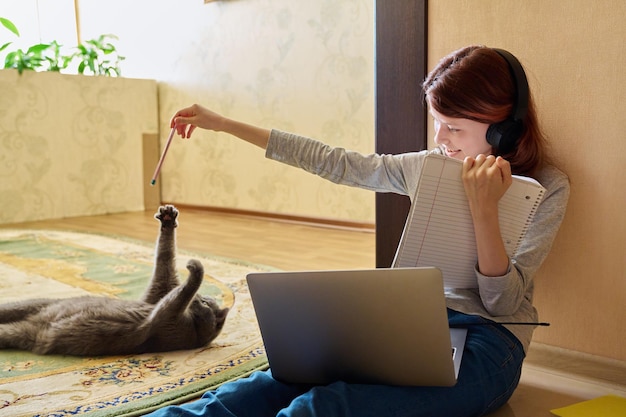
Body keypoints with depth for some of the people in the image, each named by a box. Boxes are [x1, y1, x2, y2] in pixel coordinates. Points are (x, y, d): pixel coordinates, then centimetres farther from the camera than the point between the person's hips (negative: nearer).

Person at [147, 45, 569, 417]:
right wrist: (223, 124, 13)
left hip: (486, 341, -4)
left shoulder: (548, 187, -3)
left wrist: (484, 208, -24)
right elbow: (334, 162, 11)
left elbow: (503, 304, -9)